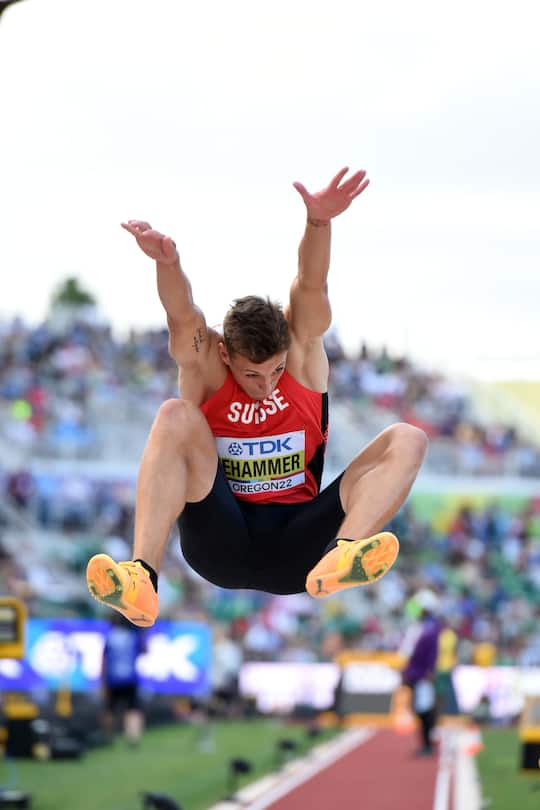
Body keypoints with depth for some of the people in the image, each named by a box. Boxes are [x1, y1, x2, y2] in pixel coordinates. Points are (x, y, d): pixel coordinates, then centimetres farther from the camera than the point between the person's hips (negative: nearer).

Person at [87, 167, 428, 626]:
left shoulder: (303, 354, -1)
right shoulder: (205, 366, -4)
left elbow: (311, 288, -19)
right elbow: (184, 317, -25)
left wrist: (319, 222, -39)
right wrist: (167, 262, -47)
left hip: (294, 548, 1)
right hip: (222, 545, -1)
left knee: (407, 440, -18)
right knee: (175, 418, -26)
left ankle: (339, 559, -45)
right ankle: (143, 577, -42)